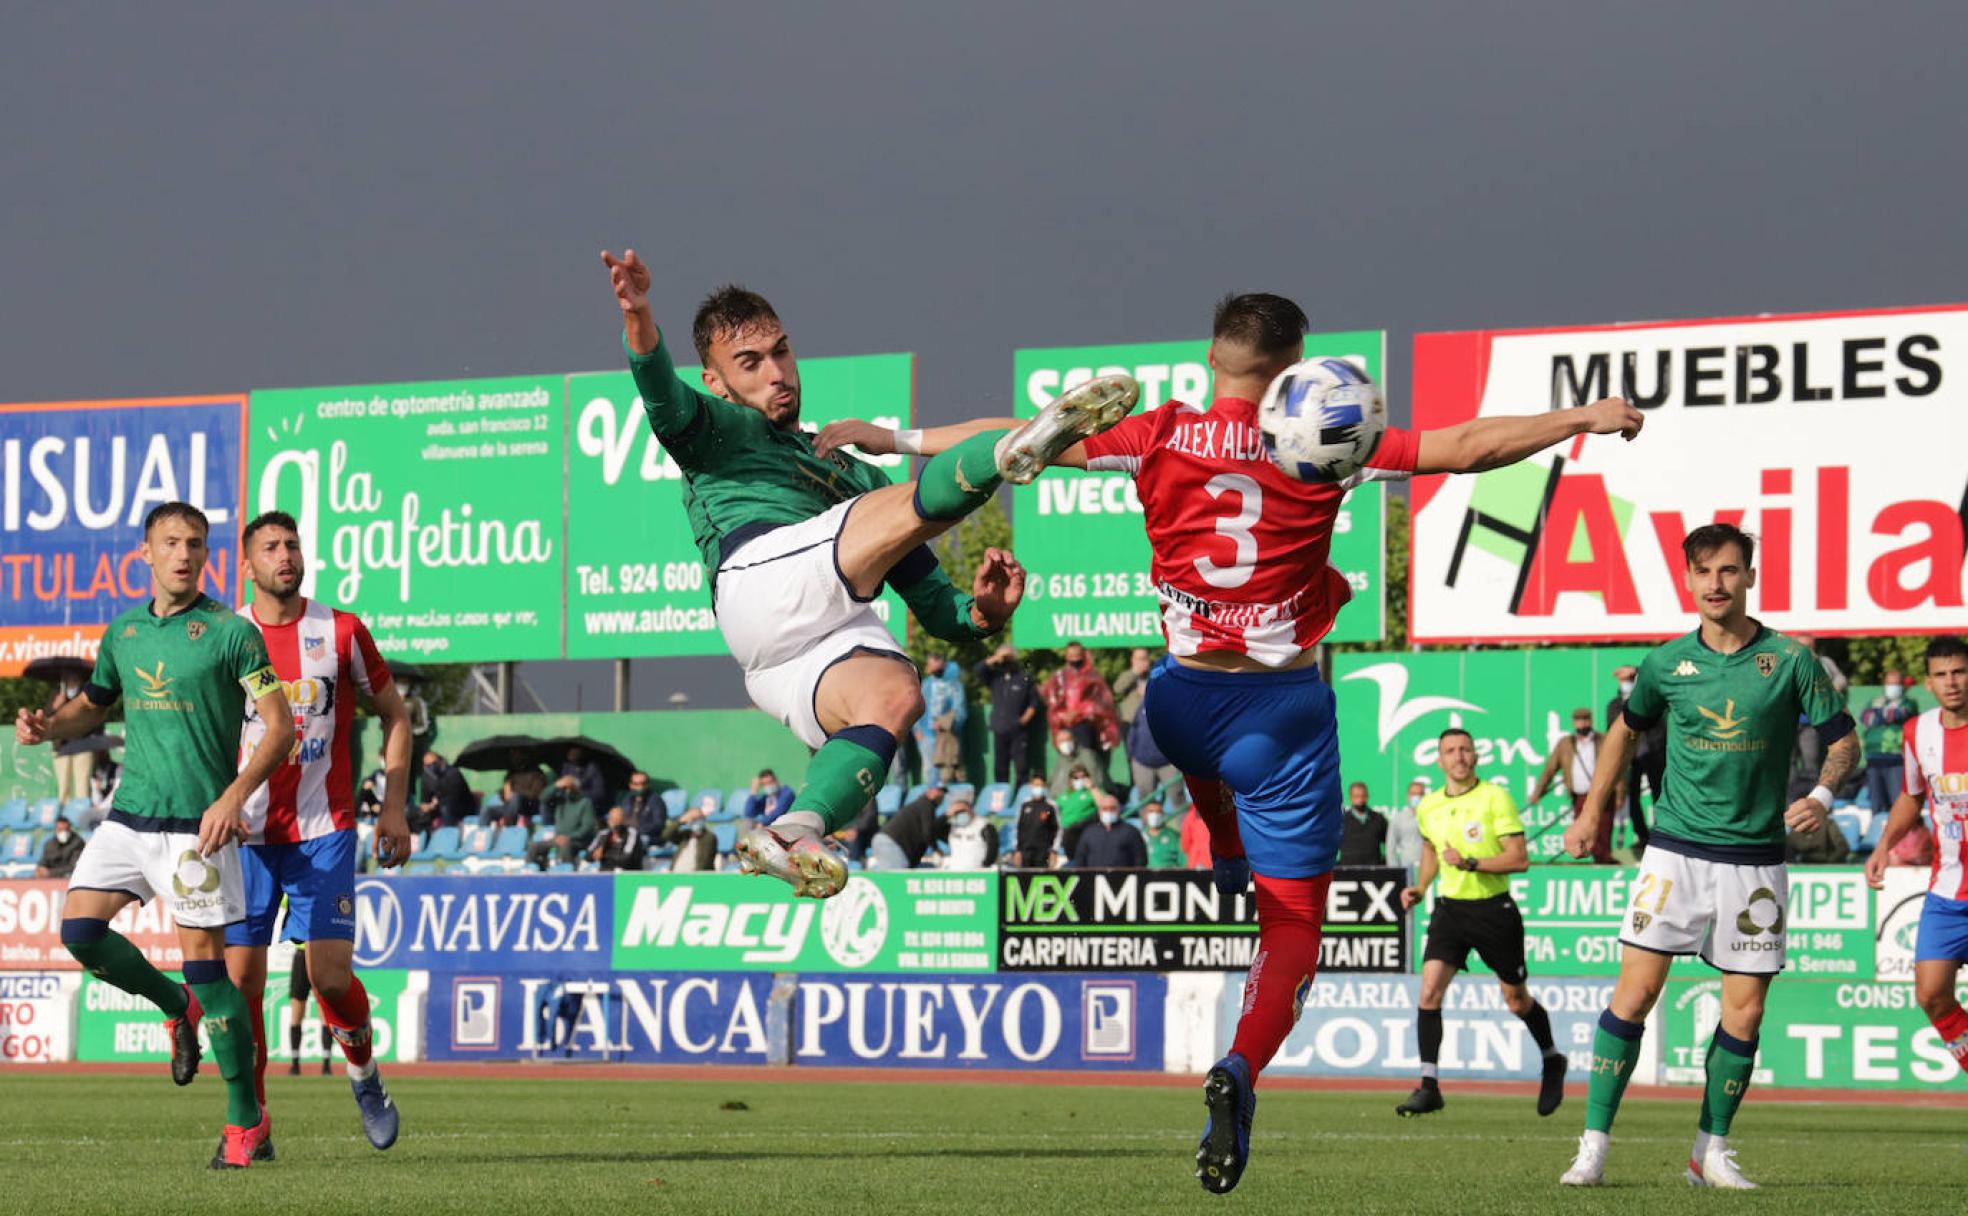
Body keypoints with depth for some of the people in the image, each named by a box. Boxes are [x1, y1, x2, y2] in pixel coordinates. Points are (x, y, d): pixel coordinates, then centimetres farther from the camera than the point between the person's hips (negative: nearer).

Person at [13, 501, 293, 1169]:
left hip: (198, 825, -6)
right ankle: (176, 1007, 21)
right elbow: (93, 705, 26)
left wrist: (234, 796, -21)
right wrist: (47, 725, 4)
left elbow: (280, 727, -8)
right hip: (128, 814, 6)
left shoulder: (231, 632, -5)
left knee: (204, 958, -6)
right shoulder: (123, 633, 11)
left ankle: (245, 1119, 6)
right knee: (79, 926, -7)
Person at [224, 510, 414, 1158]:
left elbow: (394, 714, 10)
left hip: (324, 830, -1)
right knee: (241, 977, -5)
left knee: (330, 975, -9)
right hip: (247, 832, 1)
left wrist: (394, 807, 3)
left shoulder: (341, 631, 1)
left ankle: (363, 1071, 22)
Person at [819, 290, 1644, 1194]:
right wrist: (1582, 420, 3)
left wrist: (890, 440, 13)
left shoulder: (1159, 437, -3)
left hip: (1183, 703, 3)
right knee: (1294, 917, 1)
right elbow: (1467, 448, -8)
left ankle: (1228, 866, 46)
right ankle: (1241, 1068, -19)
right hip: (1284, 710, -3)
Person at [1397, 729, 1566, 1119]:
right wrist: (1420, 888, 12)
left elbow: (1520, 859, -13)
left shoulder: (1495, 798, -10)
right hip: (1449, 909, 4)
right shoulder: (1429, 806, 6)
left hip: (1494, 909, -4)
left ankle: (1552, 1061, 35)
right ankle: (1429, 1086, -12)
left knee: (1516, 1000, 8)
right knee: (1429, 991, -14)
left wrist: (1470, 863, -23)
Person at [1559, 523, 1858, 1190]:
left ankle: (1711, 1151, 14)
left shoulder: (1790, 660, -3)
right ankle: (1593, 1146, -6)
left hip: (1755, 859, 0)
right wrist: (1591, 811, 16)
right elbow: (1626, 728, 21)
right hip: (1675, 851, 0)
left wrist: (1821, 792, -16)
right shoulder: (1667, 662, 3)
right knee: (1635, 991, -9)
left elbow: (1843, 739, 3)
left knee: (1744, 1013, 0)